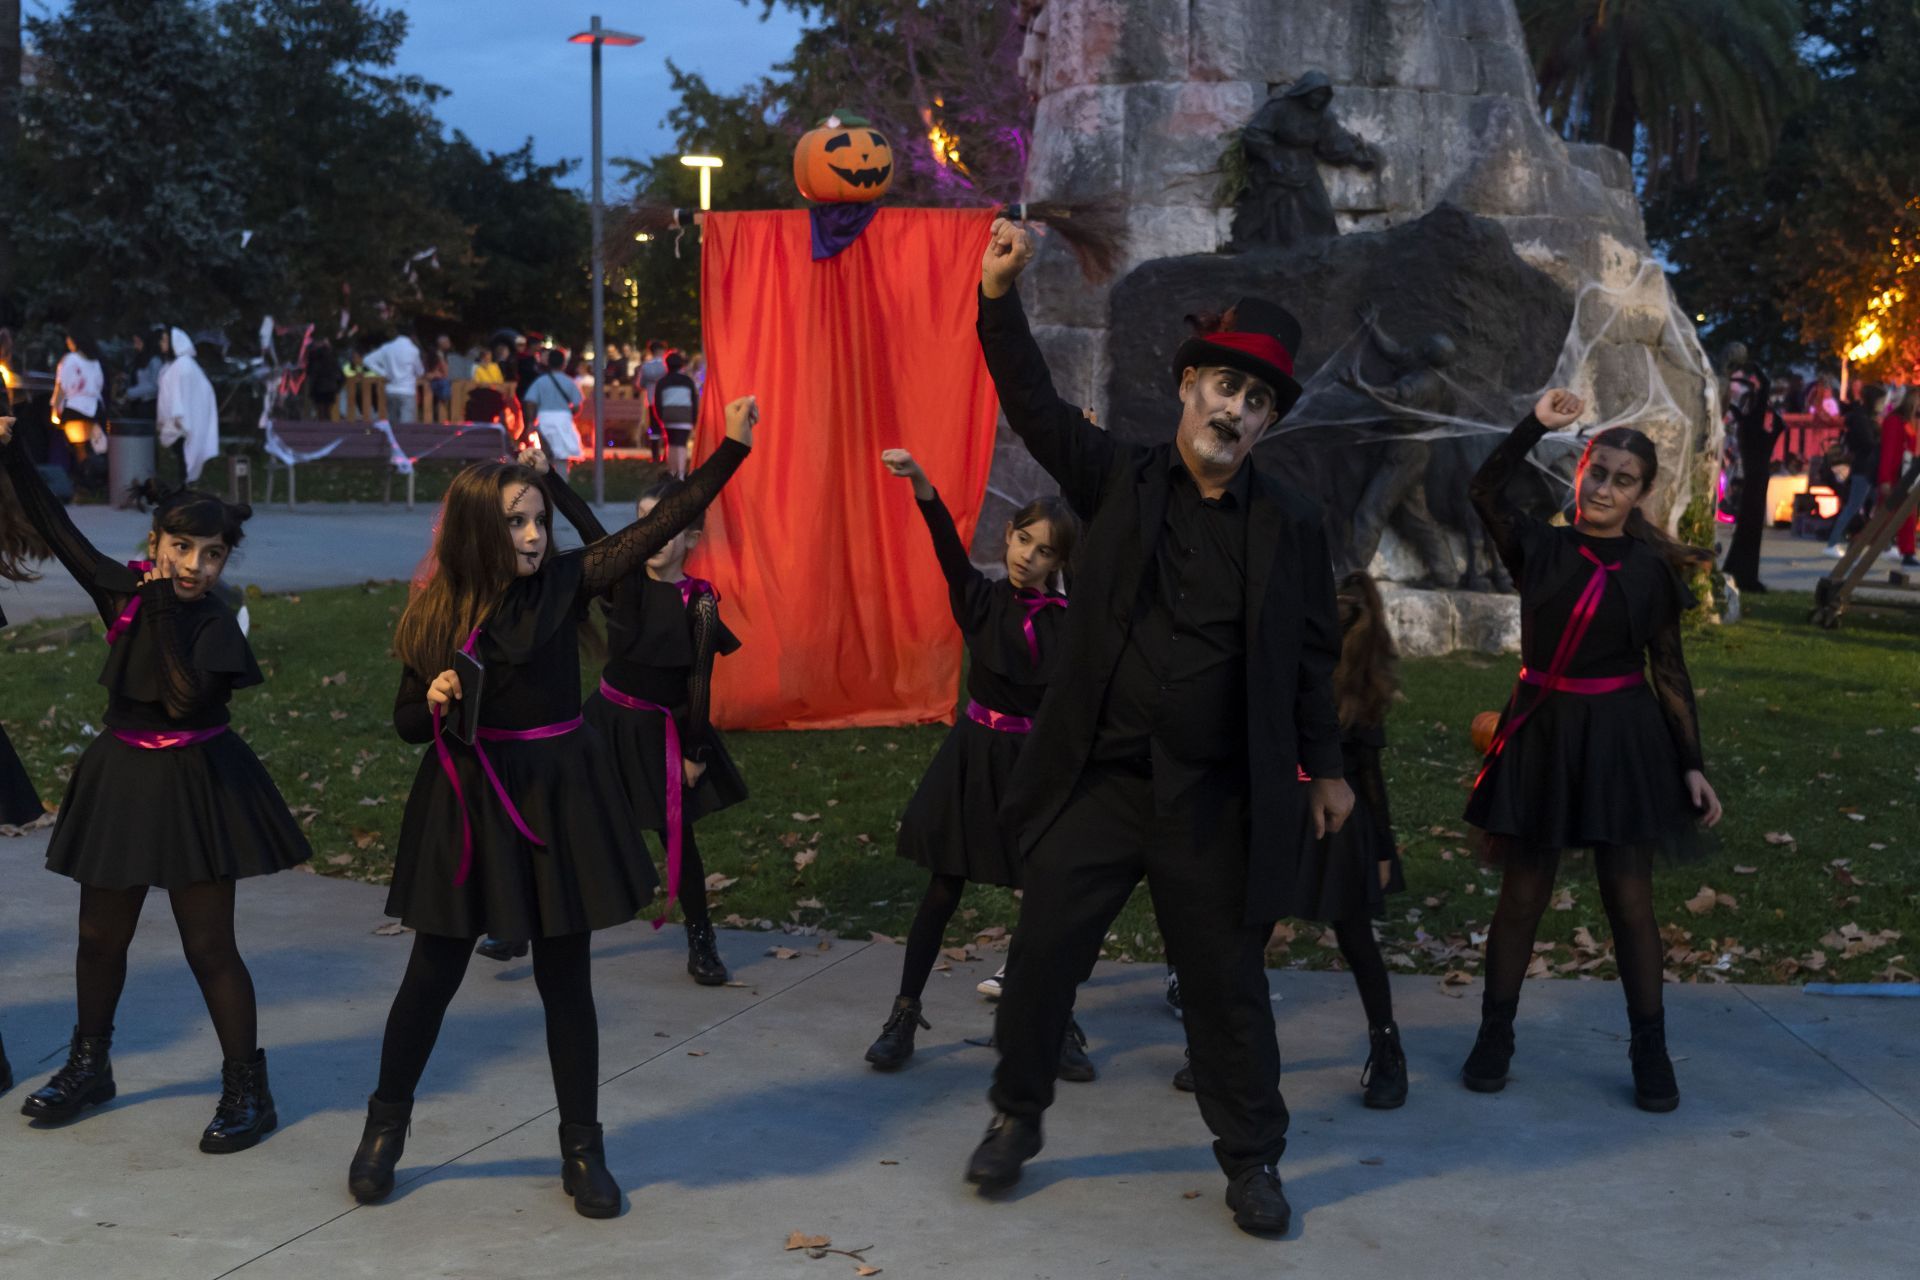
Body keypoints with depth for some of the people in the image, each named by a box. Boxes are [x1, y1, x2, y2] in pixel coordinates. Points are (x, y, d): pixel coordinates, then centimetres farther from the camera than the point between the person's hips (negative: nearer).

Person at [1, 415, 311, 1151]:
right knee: (100, 935, 16)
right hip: (122, 779, 5)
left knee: (208, 946, -2)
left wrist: (165, 614, -27)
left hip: (195, 786, -5)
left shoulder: (215, 624, -13)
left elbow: (185, 699, -27)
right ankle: (89, 1068, 36)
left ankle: (247, 1089, 9)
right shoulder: (124, 594, 0)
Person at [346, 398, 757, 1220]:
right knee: (434, 972, 8)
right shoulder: (436, 614, -4)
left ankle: (582, 1148, 20)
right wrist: (434, 702, -18)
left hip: (559, 796, 1)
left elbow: (656, 528, -8)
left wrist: (732, 446, -11)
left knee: (565, 977, 7)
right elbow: (407, 721, 4)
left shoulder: (565, 582, -4)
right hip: (469, 804, 0)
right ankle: (385, 1128, 28)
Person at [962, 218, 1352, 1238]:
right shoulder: (1118, 479, 1)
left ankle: (1251, 1160, 25)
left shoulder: (1290, 525, 1)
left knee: (1226, 982, 8)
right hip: (1097, 778, 1)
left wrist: (1324, 768, 13)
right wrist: (999, 296, -22)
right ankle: (1017, 1118, 29)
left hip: (1215, 799, 0)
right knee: (1040, 956, 7)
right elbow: (1036, 407, -10)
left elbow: (1310, 657, 8)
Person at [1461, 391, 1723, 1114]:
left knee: (1629, 899, 4)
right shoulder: (1539, 549, 1)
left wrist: (1693, 765, 0)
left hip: (1622, 738, 0)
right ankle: (1494, 1040, 17)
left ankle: (1650, 1053, 15)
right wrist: (1538, 425, -20)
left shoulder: (1653, 568, 0)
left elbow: (1670, 672, 3)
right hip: (1542, 733, 0)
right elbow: (1485, 492, -15)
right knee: (1522, 893, 6)